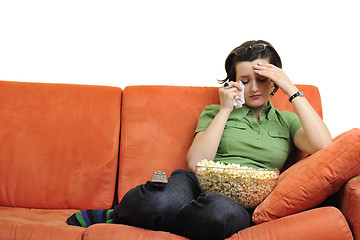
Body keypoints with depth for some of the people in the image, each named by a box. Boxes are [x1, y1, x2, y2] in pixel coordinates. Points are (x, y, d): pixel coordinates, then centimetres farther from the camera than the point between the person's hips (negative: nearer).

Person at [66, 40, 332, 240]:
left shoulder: (286, 121, 21)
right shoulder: (214, 113, 21)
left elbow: (323, 146, -2)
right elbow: (196, 163, 3)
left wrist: (292, 89, 1)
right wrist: (225, 110, 3)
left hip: (245, 205, 1)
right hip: (201, 186, 0)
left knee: (219, 210, -41)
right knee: (162, 201, -41)